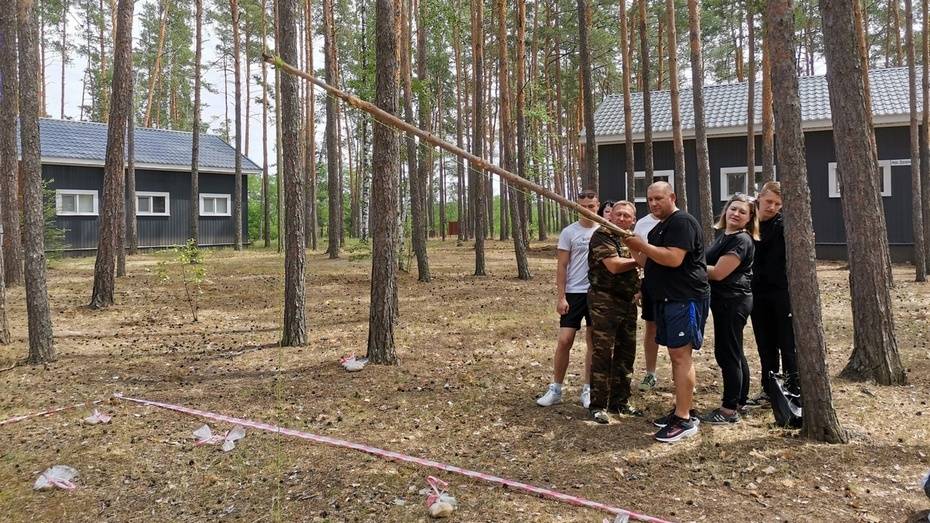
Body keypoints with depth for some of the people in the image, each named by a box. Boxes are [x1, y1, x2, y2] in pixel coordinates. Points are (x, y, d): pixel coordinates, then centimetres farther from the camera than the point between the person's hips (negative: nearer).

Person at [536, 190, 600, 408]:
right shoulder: (569, 232, -2)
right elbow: (562, 267, -2)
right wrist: (561, 296, -9)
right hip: (574, 293, -2)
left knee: (594, 342, 7)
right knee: (564, 341, -4)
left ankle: (587, 390, 17)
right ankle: (555, 389, 7)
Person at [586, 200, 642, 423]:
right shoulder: (602, 235, -8)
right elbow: (613, 265, -19)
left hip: (628, 302, 8)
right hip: (605, 301, -8)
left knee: (626, 353, 11)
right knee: (603, 353, -5)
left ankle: (620, 401, 22)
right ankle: (598, 405, 3)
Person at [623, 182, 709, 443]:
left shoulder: (682, 222, -13)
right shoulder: (658, 229, 20)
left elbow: (674, 259, -24)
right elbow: (649, 262, 21)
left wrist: (641, 244, -18)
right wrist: (634, 248, 5)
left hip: (685, 299, -10)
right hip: (668, 299, 10)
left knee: (681, 355, -11)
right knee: (676, 354, 13)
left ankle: (684, 420, -9)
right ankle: (681, 410, 21)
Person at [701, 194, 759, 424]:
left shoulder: (742, 240, -16)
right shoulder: (724, 235, 14)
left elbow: (718, 272, -21)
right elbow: (711, 264, 18)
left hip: (732, 301, -10)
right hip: (727, 300, 10)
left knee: (726, 353, -6)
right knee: (735, 353, 16)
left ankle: (729, 410, 1)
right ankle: (740, 401, 27)